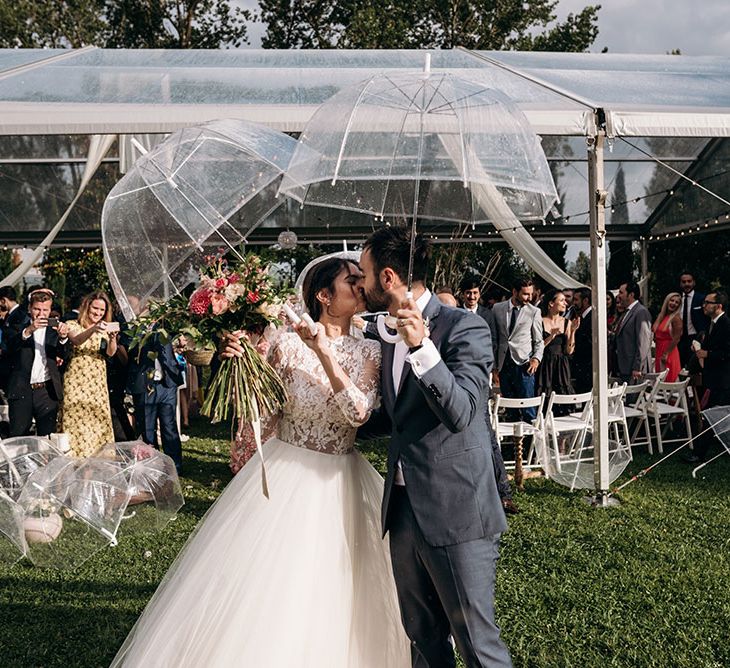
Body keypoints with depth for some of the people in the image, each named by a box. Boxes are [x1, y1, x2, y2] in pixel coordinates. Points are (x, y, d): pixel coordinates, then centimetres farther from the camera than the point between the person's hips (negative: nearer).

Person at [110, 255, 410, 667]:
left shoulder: (371, 352, -2)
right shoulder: (289, 344, -8)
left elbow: (359, 412, -18)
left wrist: (325, 353, -22)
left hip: (340, 483, 2)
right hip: (283, 475, -2)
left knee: (335, 593, 12)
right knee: (262, 582, 6)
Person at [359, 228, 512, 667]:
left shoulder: (464, 328, -12)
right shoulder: (389, 334, 12)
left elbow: (461, 413, -22)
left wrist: (422, 347, -32)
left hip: (455, 512, -8)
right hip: (405, 508, 8)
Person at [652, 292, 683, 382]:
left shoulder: (676, 318, -10)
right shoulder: (660, 316, 11)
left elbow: (676, 339, -14)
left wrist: (666, 354, -16)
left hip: (669, 354, -7)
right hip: (658, 351, 7)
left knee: (668, 380, -5)